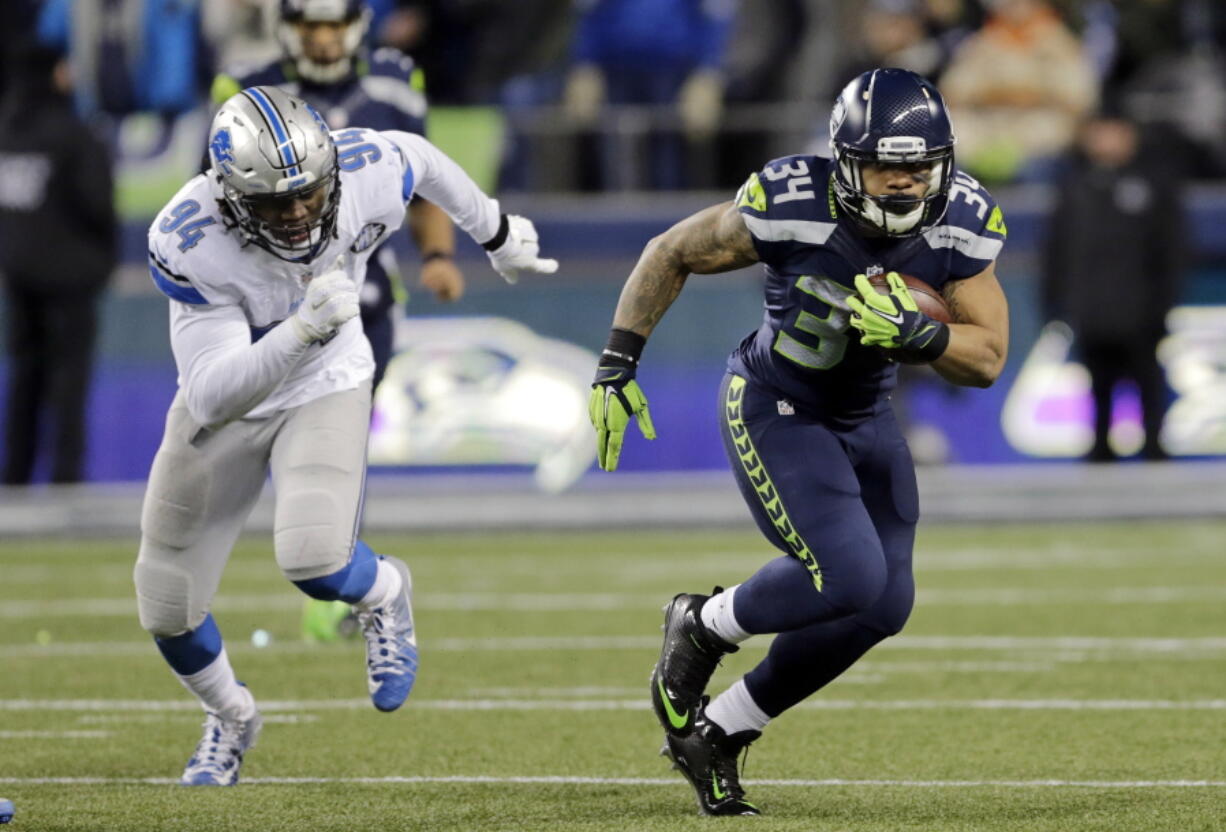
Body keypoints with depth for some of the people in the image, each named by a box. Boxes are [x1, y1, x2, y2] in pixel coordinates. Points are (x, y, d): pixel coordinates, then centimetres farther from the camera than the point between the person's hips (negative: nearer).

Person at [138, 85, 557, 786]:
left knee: (315, 560, -27)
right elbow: (213, 396, -36)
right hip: (227, 403, 0)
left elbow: (417, 157, 0)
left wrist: (498, 234, 18)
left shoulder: (366, 173, -27)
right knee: (168, 606, 6)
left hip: (326, 391, 0)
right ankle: (230, 720, 39)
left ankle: (383, 594, 11)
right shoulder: (188, 245, -34)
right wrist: (305, 328, -51)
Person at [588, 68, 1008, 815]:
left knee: (883, 607, 3)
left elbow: (987, 359, -16)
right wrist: (617, 366, -13)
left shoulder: (962, 224, -17)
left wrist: (916, 332, -36)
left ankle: (716, 730, 21)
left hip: (865, 418, 6)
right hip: (773, 410, -6)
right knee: (848, 576, -22)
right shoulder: (790, 207, -28)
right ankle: (704, 626, 9)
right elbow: (671, 254, -12)